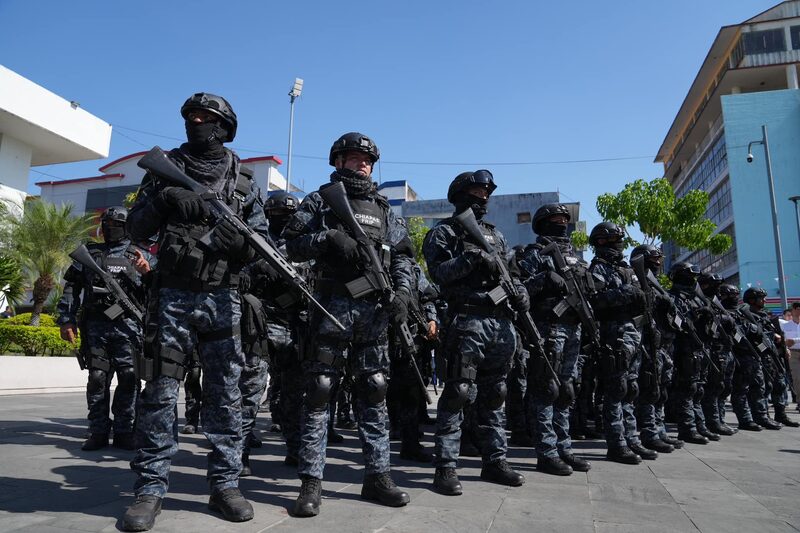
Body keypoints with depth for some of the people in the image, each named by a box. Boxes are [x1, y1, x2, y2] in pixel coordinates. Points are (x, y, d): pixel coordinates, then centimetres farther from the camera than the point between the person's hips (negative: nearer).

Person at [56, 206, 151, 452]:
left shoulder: (140, 255, 14)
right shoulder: (89, 253, 18)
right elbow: (71, 288, 16)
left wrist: (148, 271, -12)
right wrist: (66, 320, 7)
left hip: (128, 324, -1)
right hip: (95, 324, 2)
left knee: (128, 378, -5)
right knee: (97, 379, 1)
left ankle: (124, 432, 3)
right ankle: (98, 432, 9)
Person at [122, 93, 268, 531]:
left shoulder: (242, 181, 10)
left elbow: (262, 240, 8)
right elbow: (136, 227, 5)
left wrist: (242, 243, -14)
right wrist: (166, 197, -12)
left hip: (222, 299, 1)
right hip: (172, 296, 0)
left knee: (226, 392, 3)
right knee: (160, 392, 2)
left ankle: (225, 484, 13)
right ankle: (150, 489, 12)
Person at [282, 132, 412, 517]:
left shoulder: (382, 208, 19)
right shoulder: (319, 201, 9)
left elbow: (402, 254, 15)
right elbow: (293, 243, -1)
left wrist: (402, 289, -1)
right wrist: (329, 238, -17)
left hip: (375, 309, 4)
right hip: (332, 305, -4)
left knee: (374, 391, 7)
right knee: (319, 392, -2)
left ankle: (377, 475, 17)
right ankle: (311, 482, 6)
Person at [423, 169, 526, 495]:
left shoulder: (495, 234, 23)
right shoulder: (444, 232, 4)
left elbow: (511, 271, 24)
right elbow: (438, 272, -10)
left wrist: (520, 292, 4)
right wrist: (472, 258, -20)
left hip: (502, 322, 7)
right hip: (468, 320, -6)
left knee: (493, 395, 13)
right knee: (458, 394, -8)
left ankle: (495, 461, 22)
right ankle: (445, 467, -1)